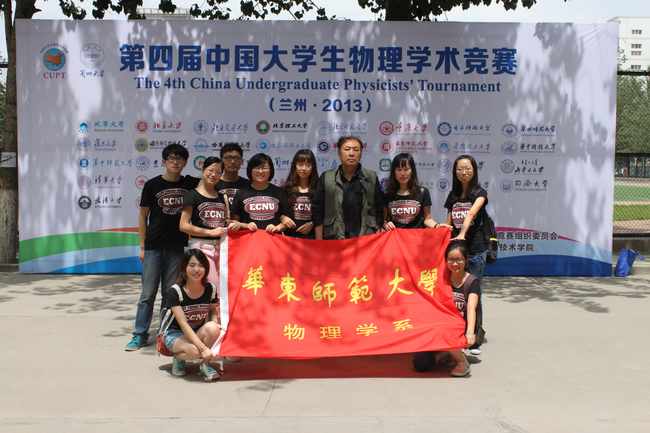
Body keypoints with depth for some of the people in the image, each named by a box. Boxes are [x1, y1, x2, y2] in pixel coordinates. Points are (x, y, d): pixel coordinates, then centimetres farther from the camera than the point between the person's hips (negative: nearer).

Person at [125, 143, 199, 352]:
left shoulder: (190, 184, 3)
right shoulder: (152, 184, 0)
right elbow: (143, 215, 4)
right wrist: (142, 246, 1)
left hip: (178, 246, 1)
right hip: (154, 246, -1)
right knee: (148, 292, 2)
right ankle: (140, 335, 11)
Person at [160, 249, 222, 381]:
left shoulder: (210, 289, -9)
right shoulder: (174, 291, -21)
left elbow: (213, 311, 9)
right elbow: (183, 324, -27)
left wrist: (215, 323, -17)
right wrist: (203, 348, -35)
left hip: (199, 333, 4)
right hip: (175, 334, -3)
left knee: (212, 328, -31)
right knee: (194, 351, -36)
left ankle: (205, 365, -8)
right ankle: (179, 358, 1)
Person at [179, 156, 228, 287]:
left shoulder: (222, 197, 17)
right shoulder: (192, 195, 1)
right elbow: (183, 226, -6)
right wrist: (210, 232, -12)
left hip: (221, 246, 6)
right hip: (201, 246, -5)